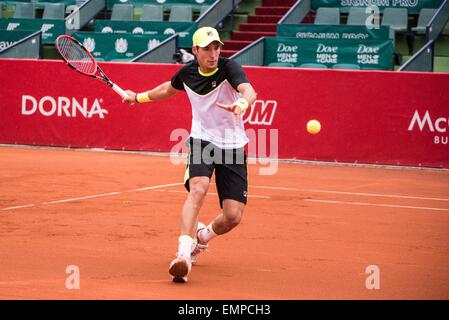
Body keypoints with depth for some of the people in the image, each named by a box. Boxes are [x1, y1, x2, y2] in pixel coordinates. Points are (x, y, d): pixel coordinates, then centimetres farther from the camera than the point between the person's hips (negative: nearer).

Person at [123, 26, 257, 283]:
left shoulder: (229, 68, -16)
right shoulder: (188, 72, -3)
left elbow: (249, 91, -38)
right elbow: (170, 89, 23)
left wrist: (242, 103, -61)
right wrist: (139, 97, 30)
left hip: (232, 146, -1)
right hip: (202, 141, 1)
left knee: (233, 217, -7)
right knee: (198, 189, -30)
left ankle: (202, 238, 28)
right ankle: (184, 255, -37)